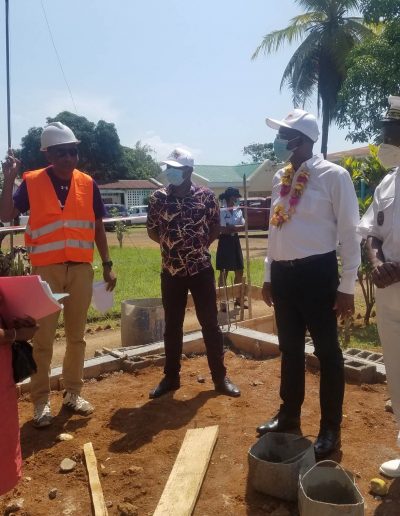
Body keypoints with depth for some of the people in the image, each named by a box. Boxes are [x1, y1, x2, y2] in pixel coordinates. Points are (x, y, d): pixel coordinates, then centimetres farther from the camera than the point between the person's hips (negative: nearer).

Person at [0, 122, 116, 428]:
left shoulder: (88, 184, 3)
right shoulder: (32, 182, -2)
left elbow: (98, 227, 8)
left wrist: (107, 265, 5)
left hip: (81, 269, 2)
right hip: (46, 269, -2)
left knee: (77, 335, 12)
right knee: (43, 338, 4)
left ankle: (73, 393, 27)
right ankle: (42, 402, 17)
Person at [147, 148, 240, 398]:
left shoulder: (206, 195, -5)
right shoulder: (158, 197, -2)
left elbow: (216, 227, 6)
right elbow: (152, 230, 9)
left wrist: (201, 246, -1)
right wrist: (170, 244, 1)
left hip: (201, 269, -1)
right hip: (171, 271, 1)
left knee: (210, 324, 6)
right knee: (172, 326, 11)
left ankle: (220, 377, 20)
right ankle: (171, 377, 26)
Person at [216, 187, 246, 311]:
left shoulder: (238, 211, 8)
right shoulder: (221, 211, -12)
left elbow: (244, 226, -1)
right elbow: (222, 229, -18)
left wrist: (230, 227, -15)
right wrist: (236, 227, -10)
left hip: (235, 241, 7)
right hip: (225, 242, -7)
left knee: (239, 271, 11)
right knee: (223, 273, -2)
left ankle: (238, 299, 25)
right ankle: (223, 302, 4)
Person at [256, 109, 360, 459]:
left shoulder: (333, 176, -9)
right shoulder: (281, 178, 11)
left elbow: (350, 232, -9)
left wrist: (347, 286, -10)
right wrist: (269, 276, 16)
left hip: (317, 273, -6)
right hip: (284, 274, 7)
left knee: (327, 352, 7)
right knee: (290, 348, 18)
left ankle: (331, 429, 24)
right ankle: (289, 415, 36)